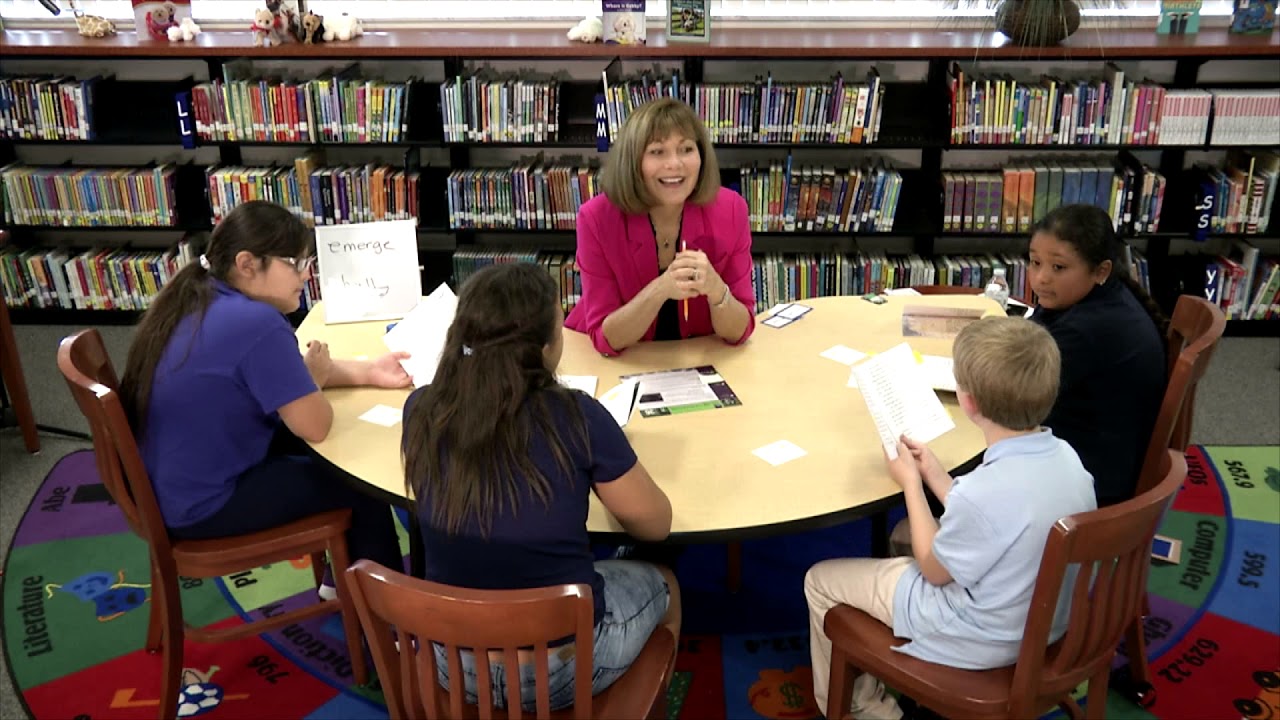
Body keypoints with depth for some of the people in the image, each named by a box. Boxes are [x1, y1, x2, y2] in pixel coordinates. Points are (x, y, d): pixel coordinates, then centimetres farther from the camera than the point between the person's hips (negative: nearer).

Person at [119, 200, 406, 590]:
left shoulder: (200, 299, 1)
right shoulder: (256, 323, -29)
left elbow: (278, 371, 13)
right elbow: (314, 426, -25)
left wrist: (367, 371, 3)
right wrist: (315, 377, -3)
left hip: (166, 485, 9)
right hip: (202, 506, -9)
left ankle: (344, 576, 33)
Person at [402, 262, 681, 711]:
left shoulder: (422, 411, -12)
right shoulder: (575, 417, -23)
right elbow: (656, 524, -7)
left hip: (453, 665, 4)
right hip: (563, 668, -3)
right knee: (662, 585, 28)